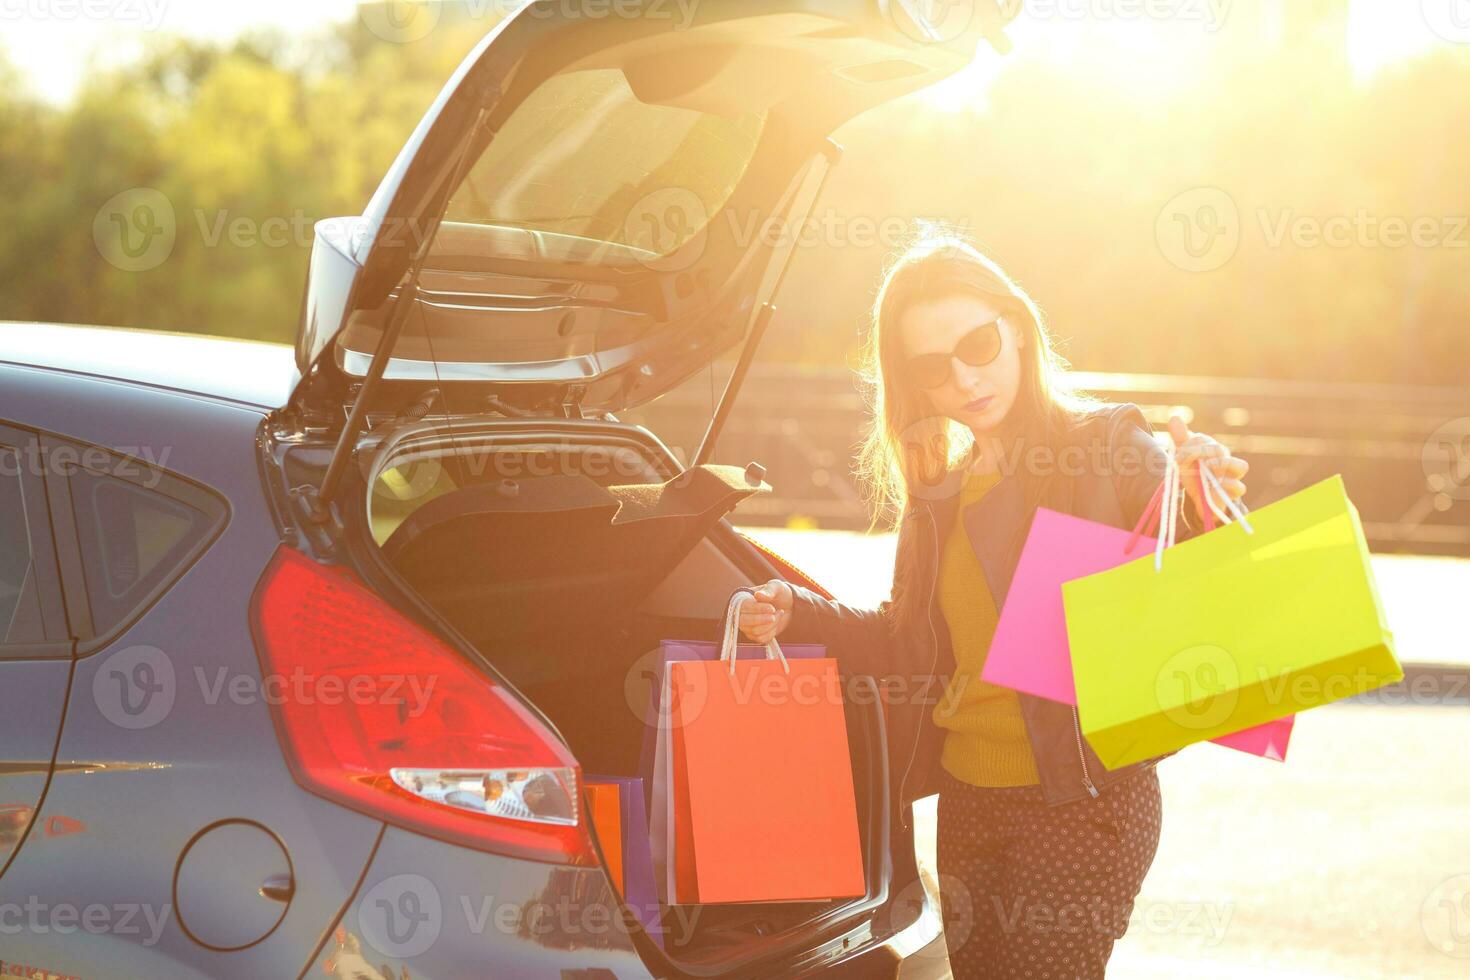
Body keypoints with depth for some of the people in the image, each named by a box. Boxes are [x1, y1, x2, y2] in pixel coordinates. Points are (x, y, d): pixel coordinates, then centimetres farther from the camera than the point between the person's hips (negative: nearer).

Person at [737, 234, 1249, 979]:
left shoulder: (1106, 449, -9)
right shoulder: (941, 490, 12)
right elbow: (910, 646, 18)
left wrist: (1209, 518, -39)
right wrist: (799, 616, 5)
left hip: (1084, 801, -7)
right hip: (968, 799, 7)